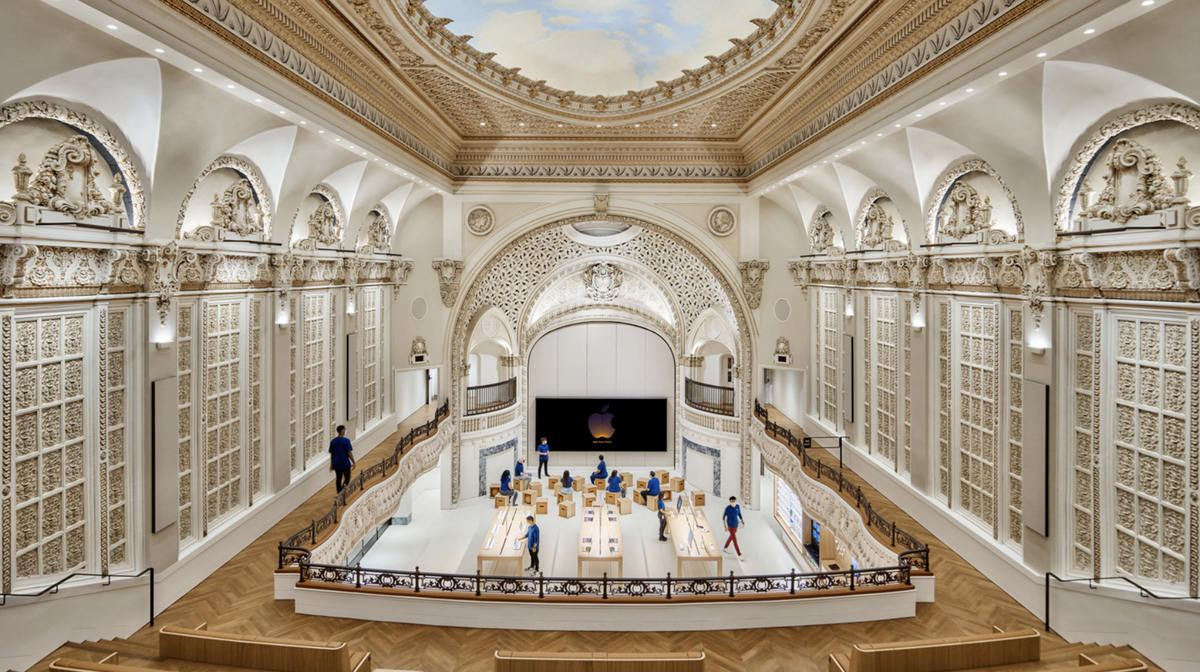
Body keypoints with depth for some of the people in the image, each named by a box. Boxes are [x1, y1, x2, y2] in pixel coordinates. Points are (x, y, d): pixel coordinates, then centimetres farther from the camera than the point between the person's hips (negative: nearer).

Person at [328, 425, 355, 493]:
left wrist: (331, 464, 17)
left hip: (336, 464, 4)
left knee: (338, 479, 15)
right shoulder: (346, 441, -13)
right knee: (347, 478, 8)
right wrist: (353, 462, -5)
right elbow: (349, 453, -13)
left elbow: (331, 454, 8)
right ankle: (344, 485, -21)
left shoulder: (332, 441, 2)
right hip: (345, 463, -4)